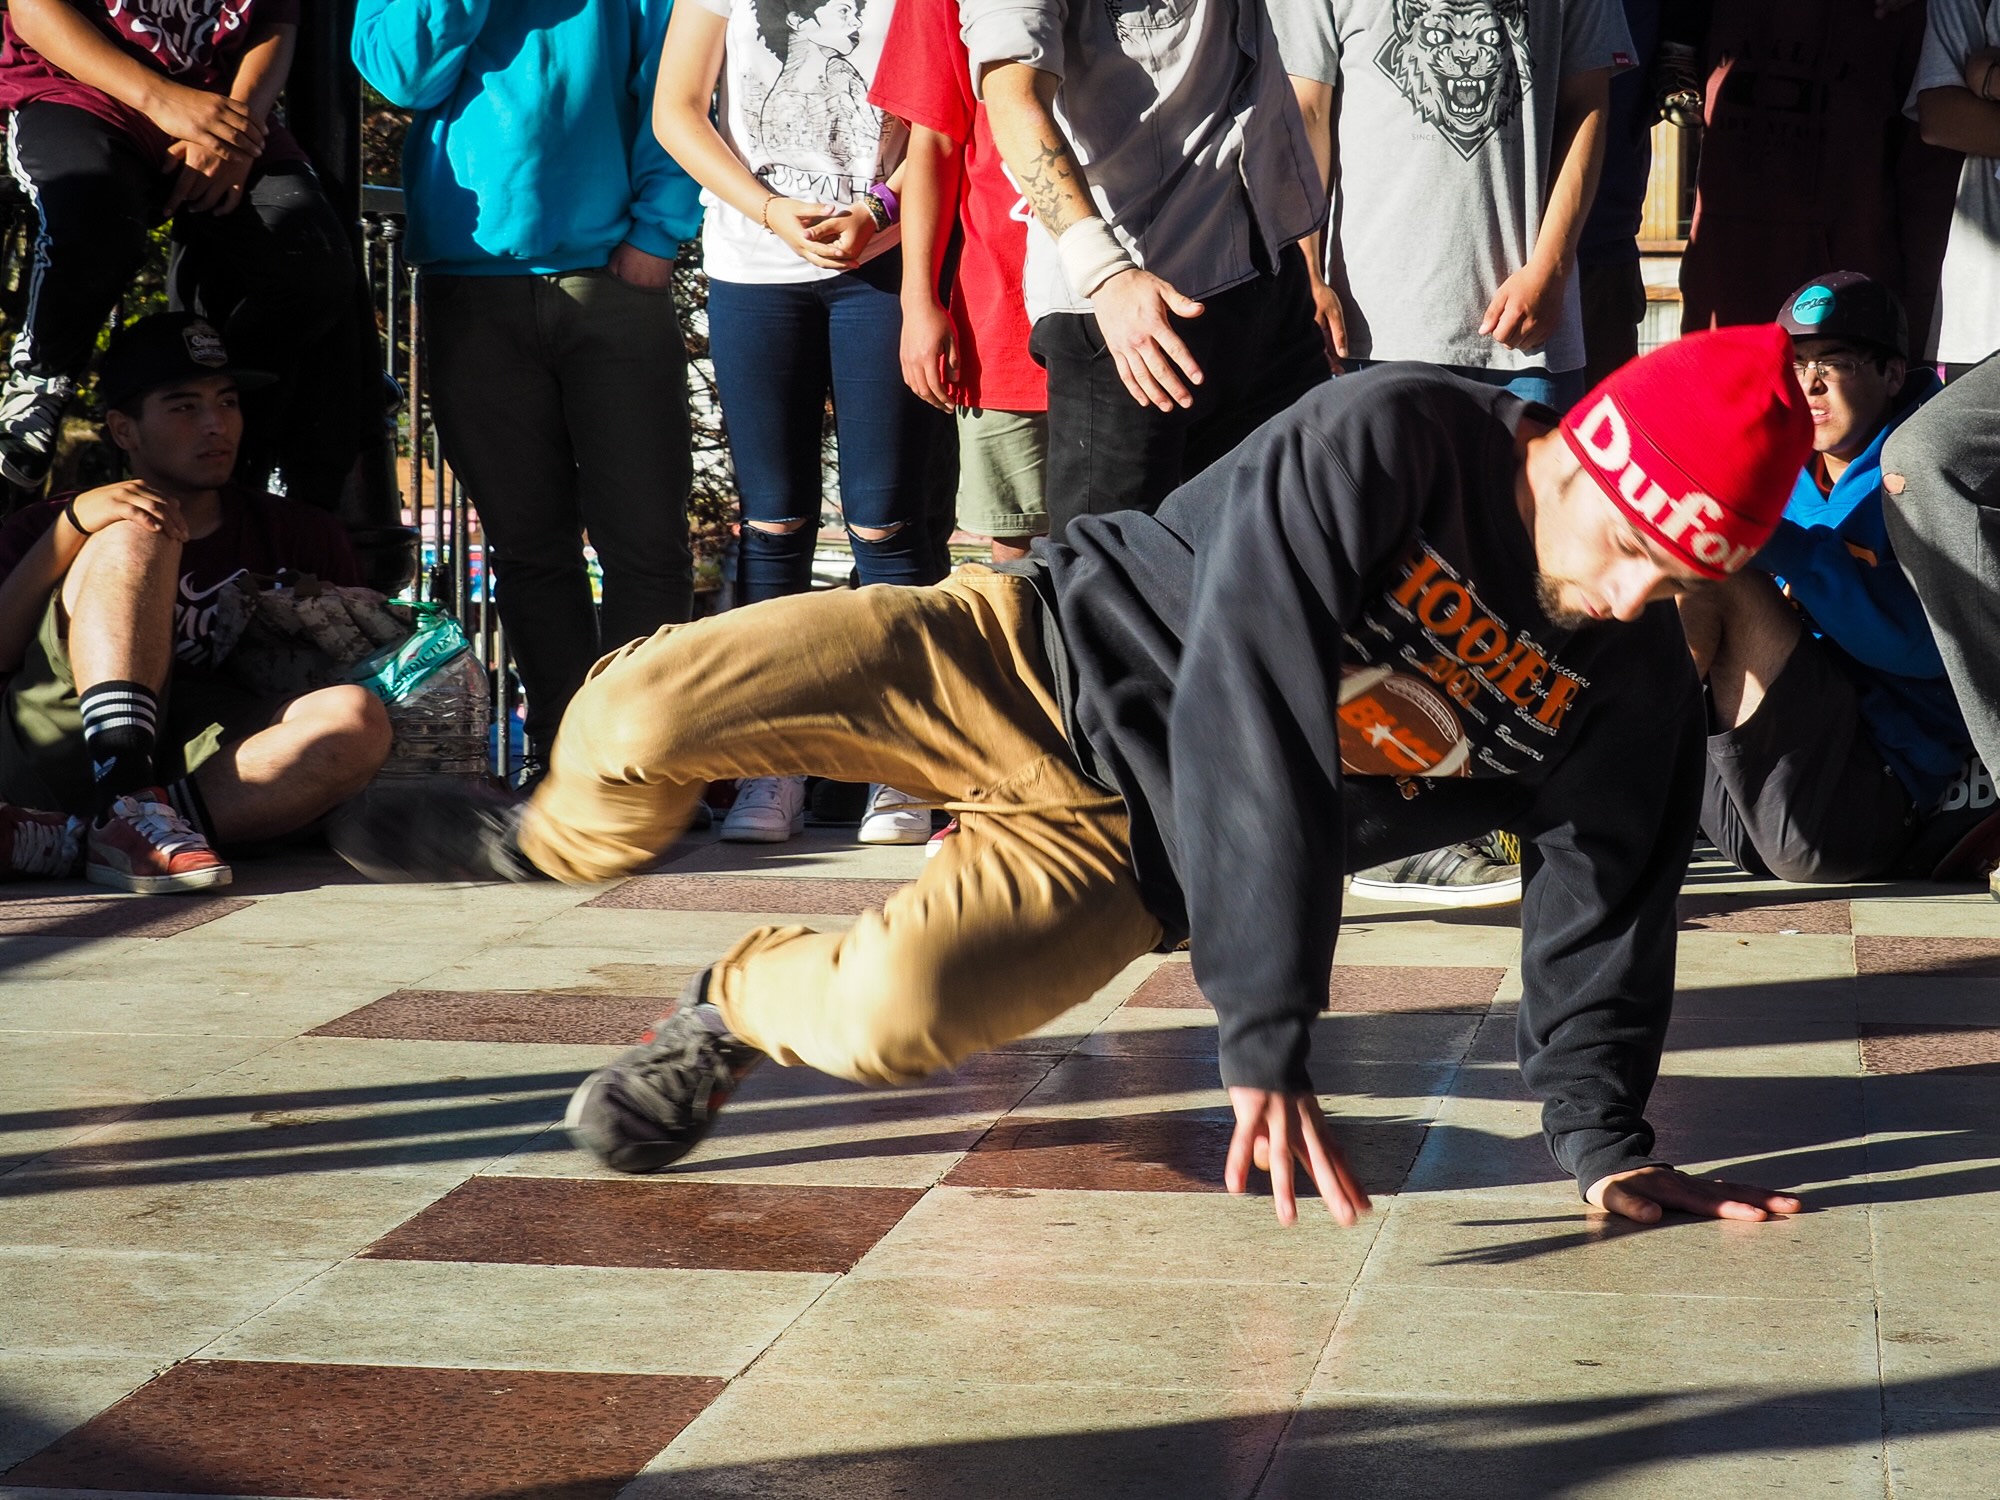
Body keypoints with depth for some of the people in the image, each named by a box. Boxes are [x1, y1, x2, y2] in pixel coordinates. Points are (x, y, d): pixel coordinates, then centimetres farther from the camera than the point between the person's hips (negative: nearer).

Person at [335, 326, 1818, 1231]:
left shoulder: (1638, 687, -9)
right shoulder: (1391, 444, -25)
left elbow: (1603, 907, 2)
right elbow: (1251, 725, -31)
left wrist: (1607, 1143, -10)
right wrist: (1265, 1038, -34)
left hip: (1125, 840, 2)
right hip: (1043, 656, -2)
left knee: (895, 1016, -28)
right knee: (644, 713, -19)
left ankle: (736, 1008, 8)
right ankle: (558, 842, 19)